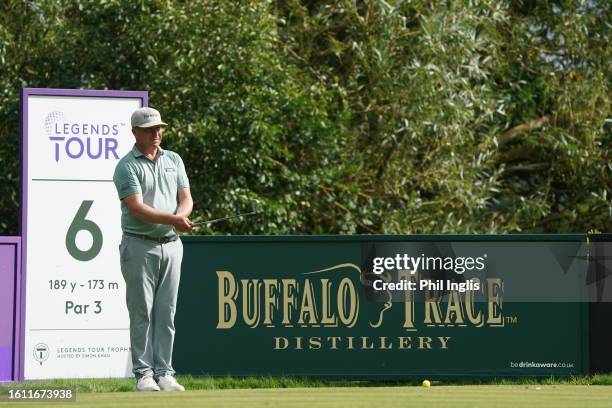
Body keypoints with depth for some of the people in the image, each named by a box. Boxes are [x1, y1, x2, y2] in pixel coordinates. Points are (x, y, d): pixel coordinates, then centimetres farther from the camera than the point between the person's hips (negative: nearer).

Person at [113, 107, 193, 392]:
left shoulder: (173, 160, 13)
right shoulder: (127, 166, -6)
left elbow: (186, 199, 11)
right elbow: (137, 208, -15)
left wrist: (180, 216, -12)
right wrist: (172, 219, -24)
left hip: (171, 244, 5)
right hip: (140, 247, -5)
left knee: (166, 312, 4)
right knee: (142, 312, -4)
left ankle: (164, 372, 6)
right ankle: (143, 374, -2)